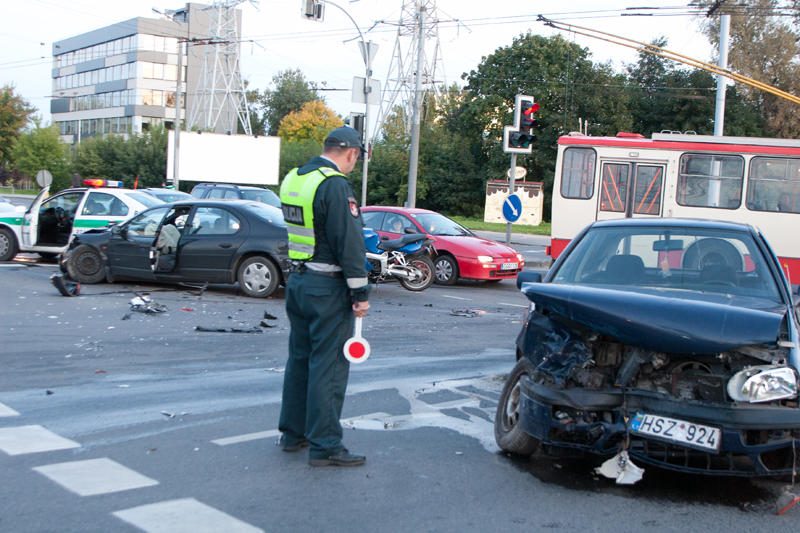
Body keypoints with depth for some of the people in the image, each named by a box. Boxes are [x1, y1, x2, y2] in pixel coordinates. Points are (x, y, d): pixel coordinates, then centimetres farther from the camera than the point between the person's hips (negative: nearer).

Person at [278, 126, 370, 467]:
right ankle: (325, 446, 2)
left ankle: (293, 433, 27)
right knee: (329, 366, -3)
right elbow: (348, 242, -20)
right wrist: (360, 292, -16)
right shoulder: (335, 185, -18)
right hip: (328, 288, -9)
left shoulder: (293, 179, 11)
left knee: (299, 359, 18)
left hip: (297, 282, 9)